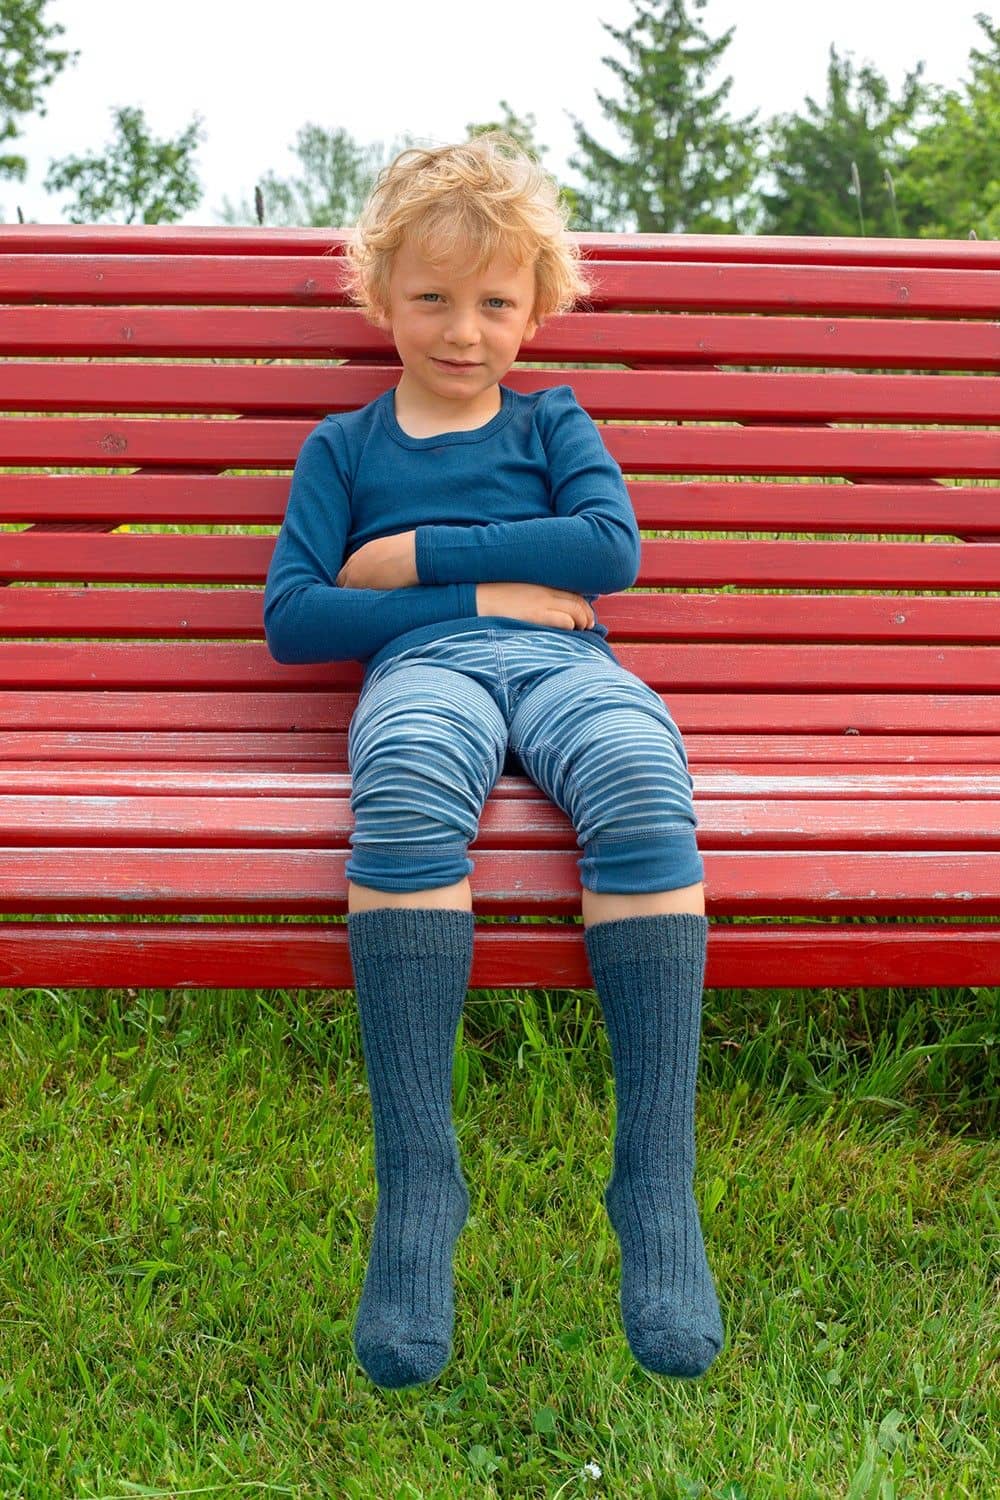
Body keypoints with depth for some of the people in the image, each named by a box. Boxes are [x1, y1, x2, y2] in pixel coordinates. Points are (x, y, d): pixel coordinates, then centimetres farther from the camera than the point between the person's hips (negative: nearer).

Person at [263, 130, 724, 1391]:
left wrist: (416, 554, 2)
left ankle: (658, 1181, -36)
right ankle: (415, 1183, -37)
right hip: (424, 668, -1)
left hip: (565, 664, 1)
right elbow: (290, 620, 11)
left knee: (643, 785, -37)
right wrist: (483, 592, 3)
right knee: (406, 789, -40)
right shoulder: (344, 446, 24)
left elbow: (611, 545, 7)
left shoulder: (554, 423, 27)